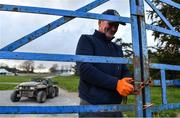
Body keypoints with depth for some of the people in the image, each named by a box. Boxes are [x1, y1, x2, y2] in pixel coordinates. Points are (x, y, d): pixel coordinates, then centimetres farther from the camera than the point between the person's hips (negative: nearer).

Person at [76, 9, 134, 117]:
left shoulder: (118, 48, 18)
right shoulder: (87, 40, -2)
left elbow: (125, 71, 13)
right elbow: (85, 69, -16)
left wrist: (129, 83, -11)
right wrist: (115, 83, -21)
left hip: (115, 106, 6)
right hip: (92, 106, -6)